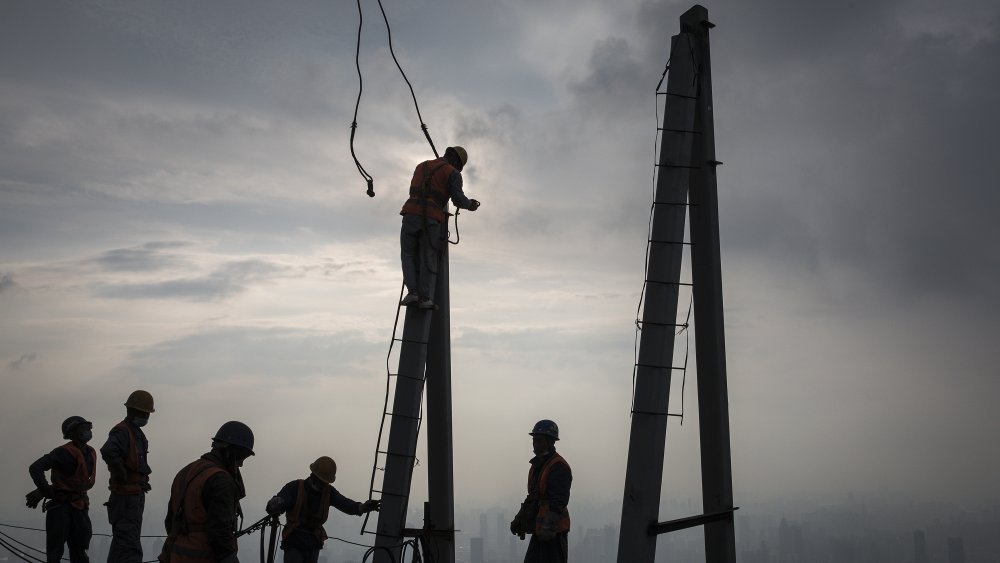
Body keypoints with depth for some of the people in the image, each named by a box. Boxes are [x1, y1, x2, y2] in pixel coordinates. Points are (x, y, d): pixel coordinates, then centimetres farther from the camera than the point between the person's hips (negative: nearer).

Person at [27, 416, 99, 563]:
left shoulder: (91, 454, 7)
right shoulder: (64, 452, -15)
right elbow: (35, 469, -25)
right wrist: (48, 493, -16)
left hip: (79, 507, 7)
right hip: (60, 506, -7)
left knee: (79, 551, 10)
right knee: (55, 551, -1)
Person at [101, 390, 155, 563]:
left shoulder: (137, 432, 15)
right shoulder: (121, 431, -16)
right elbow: (108, 452, -38)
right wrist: (123, 476, -26)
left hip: (136, 495, 10)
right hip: (126, 497, -10)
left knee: (122, 542, 18)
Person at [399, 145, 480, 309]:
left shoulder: (421, 166, 26)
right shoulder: (453, 173, 9)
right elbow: (458, 199, -3)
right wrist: (469, 205, 18)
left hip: (412, 214, 3)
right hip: (432, 219, -3)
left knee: (408, 254, 12)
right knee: (428, 260, 4)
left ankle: (412, 291, -5)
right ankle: (425, 298, -8)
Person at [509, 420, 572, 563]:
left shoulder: (559, 467, -15)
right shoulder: (537, 465, 16)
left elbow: (558, 502, -22)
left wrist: (548, 528, -27)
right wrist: (519, 519, 20)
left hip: (553, 531, -10)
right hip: (539, 530, 10)